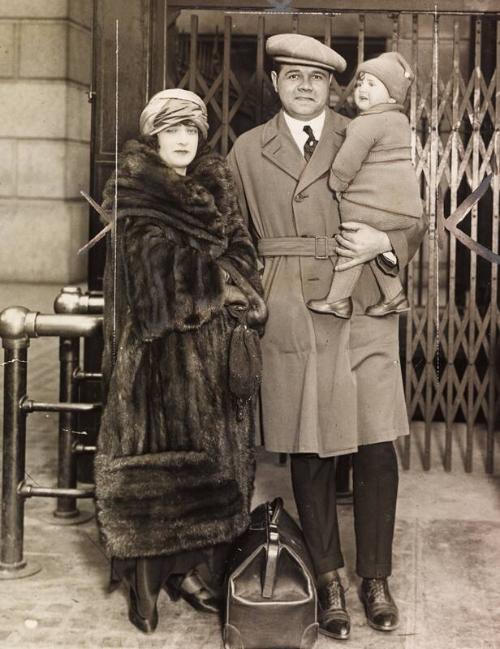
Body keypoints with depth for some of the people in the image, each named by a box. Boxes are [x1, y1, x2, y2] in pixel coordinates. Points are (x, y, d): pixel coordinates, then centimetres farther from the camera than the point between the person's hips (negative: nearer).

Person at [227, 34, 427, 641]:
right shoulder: (247, 150, 11)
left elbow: (416, 219, 11)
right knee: (308, 454, 5)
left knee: (376, 450, 0)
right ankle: (328, 578, 21)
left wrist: (383, 243, -8)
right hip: (289, 318, 0)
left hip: (363, 313, 0)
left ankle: (375, 577, 18)